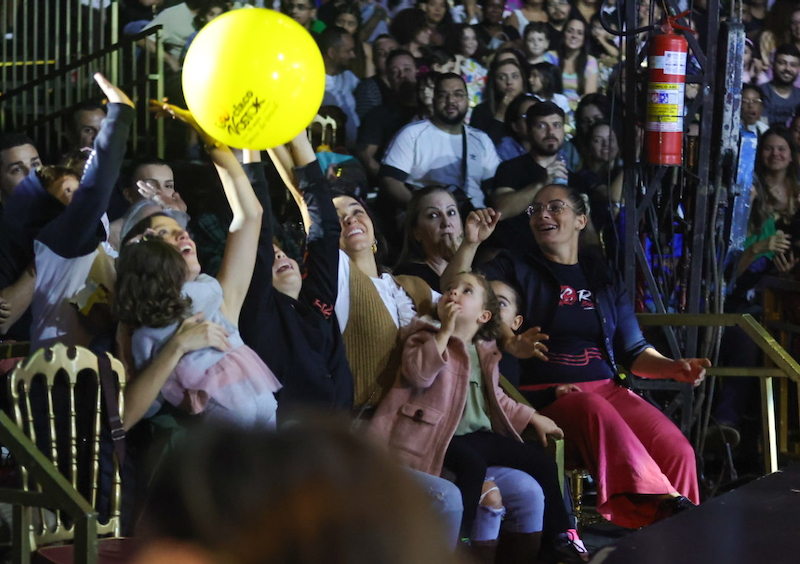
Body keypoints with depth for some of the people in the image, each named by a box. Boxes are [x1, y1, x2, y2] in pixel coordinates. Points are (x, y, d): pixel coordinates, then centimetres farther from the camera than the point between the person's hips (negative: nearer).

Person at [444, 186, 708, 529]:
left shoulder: (603, 278, 23)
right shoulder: (515, 269, 14)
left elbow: (634, 352, 22)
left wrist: (674, 368, 3)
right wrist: (472, 242, -11)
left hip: (606, 387, 4)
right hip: (545, 393, -4)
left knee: (677, 450, -27)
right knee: (600, 416, -41)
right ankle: (663, 501, -53)